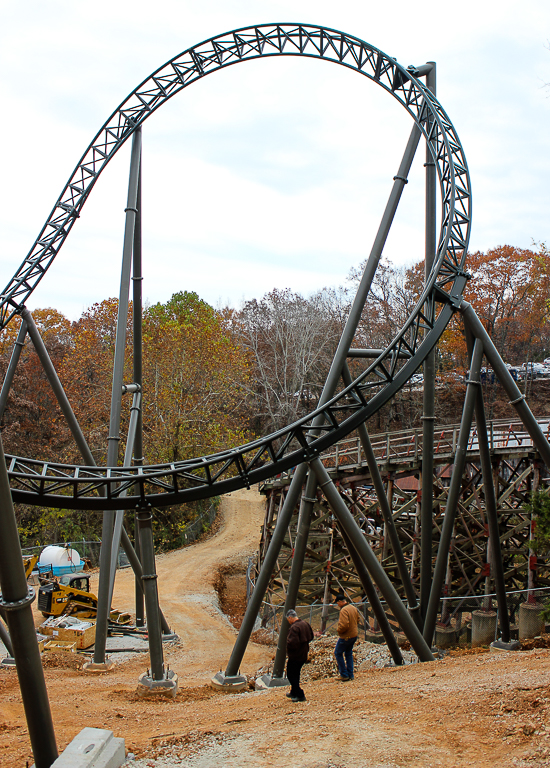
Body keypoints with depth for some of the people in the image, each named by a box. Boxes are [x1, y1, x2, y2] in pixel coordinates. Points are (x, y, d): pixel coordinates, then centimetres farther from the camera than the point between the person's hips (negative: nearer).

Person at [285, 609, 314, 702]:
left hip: (295, 656, -9)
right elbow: (311, 637, 17)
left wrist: (287, 643, -11)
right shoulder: (305, 624, 5)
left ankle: (300, 695, 0)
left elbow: (292, 643, -32)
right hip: (303, 655, 9)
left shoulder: (294, 627, -24)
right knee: (296, 674, 22)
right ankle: (294, 692, 35)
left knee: (291, 675, 2)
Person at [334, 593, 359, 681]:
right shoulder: (353, 608, 6)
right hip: (354, 635, 9)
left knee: (338, 653, 4)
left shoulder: (344, 610, -22)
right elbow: (357, 620, 18)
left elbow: (344, 625, -29)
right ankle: (350, 675, 20)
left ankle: (344, 675, 3)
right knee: (349, 654, 19)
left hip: (346, 637, -9)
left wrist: (338, 630, -12)